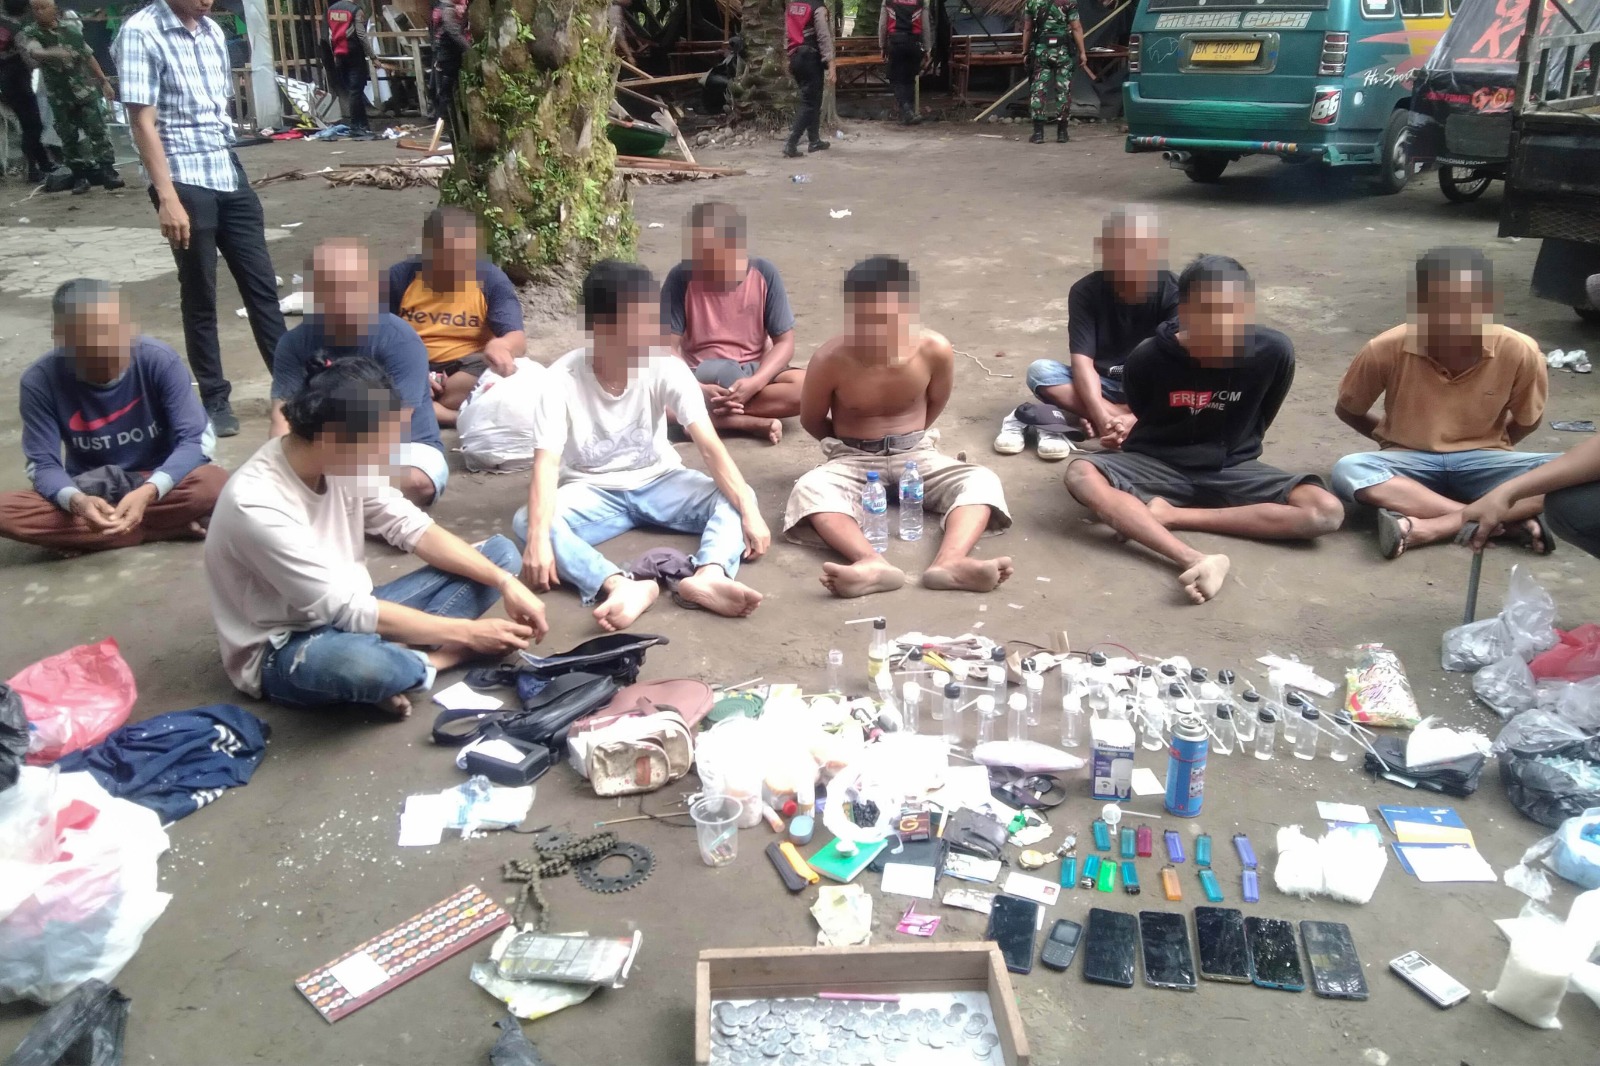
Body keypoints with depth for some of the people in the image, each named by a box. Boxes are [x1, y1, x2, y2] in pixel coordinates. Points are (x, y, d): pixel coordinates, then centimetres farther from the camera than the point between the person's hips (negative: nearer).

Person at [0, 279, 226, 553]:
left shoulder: (159, 360, -18)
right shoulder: (40, 381, -15)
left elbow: (197, 439, -19)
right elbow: (43, 465, -12)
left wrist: (148, 491, -36)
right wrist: (76, 501, -36)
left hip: (157, 486, -1)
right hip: (89, 491, 2)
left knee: (215, 484, -34)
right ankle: (170, 527, -24)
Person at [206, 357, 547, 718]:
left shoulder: (343, 459, -7)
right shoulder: (255, 507, -29)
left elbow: (414, 529, 0)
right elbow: (347, 611, -27)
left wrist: (505, 581, -13)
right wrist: (467, 632, -22)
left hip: (352, 613, 8)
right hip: (285, 650, -8)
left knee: (501, 552, 1)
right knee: (357, 660, -46)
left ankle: (392, 658, -16)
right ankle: (435, 658, -13)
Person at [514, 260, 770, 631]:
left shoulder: (665, 367, -17)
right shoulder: (562, 378, -20)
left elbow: (710, 446, -22)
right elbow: (546, 464, -27)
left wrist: (749, 512, -33)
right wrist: (538, 539, -42)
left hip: (657, 481, 2)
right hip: (593, 490, -2)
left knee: (734, 497, -24)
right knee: (526, 522, -32)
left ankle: (707, 576, -51)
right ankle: (621, 586, -53)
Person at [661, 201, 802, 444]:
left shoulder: (764, 274, -9)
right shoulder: (681, 278, -10)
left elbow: (784, 342, -8)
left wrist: (754, 384, -25)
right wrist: (697, 389, -28)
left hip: (754, 373, 1)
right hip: (700, 378, 0)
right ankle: (754, 423, -29)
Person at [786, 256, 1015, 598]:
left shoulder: (934, 350, -18)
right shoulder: (830, 360, -22)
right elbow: (811, 420, -2)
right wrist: (848, 445, 9)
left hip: (916, 453, 2)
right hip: (853, 459, -1)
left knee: (982, 480, -27)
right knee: (808, 489, -35)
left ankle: (949, 562, -53)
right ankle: (874, 564, -58)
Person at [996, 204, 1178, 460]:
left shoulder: (1171, 292, -15)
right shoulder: (1086, 292, -13)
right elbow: (1082, 361, -21)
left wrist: (1135, 418, -38)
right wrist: (1101, 416, -38)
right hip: (1101, 385, 1)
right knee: (1040, 371, -26)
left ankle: (1072, 422, -33)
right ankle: (1118, 416, -32)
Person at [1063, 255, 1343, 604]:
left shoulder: (1273, 351, -15)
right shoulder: (1148, 357, -15)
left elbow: (1258, 420, 5)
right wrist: (1127, 427, -8)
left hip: (1229, 469, 1)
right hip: (1158, 465, -1)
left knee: (1327, 512, -24)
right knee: (1081, 474, -32)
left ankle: (1168, 514, -24)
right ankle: (1195, 560, -46)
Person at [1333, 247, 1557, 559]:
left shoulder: (1519, 352, -16)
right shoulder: (1386, 349, -17)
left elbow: (1527, 421, 5)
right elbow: (1346, 410, 2)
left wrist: (1488, 449, 0)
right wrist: (1392, 438, 2)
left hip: (1479, 462, 1)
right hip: (1410, 462, -1)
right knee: (1347, 471, -34)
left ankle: (1429, 528, -31)